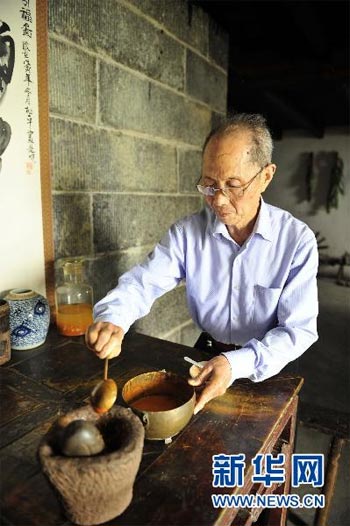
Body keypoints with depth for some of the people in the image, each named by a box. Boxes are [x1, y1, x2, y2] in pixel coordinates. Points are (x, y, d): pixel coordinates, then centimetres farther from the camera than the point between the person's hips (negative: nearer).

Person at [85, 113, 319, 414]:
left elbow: (299, 329, -16)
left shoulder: (298, 240, -15)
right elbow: (143, 282, -12)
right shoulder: (187, 232, -8)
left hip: (264, 370, -2)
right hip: (206, 356, 2)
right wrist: (112, 319, -34)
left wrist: (238, 364, -31)